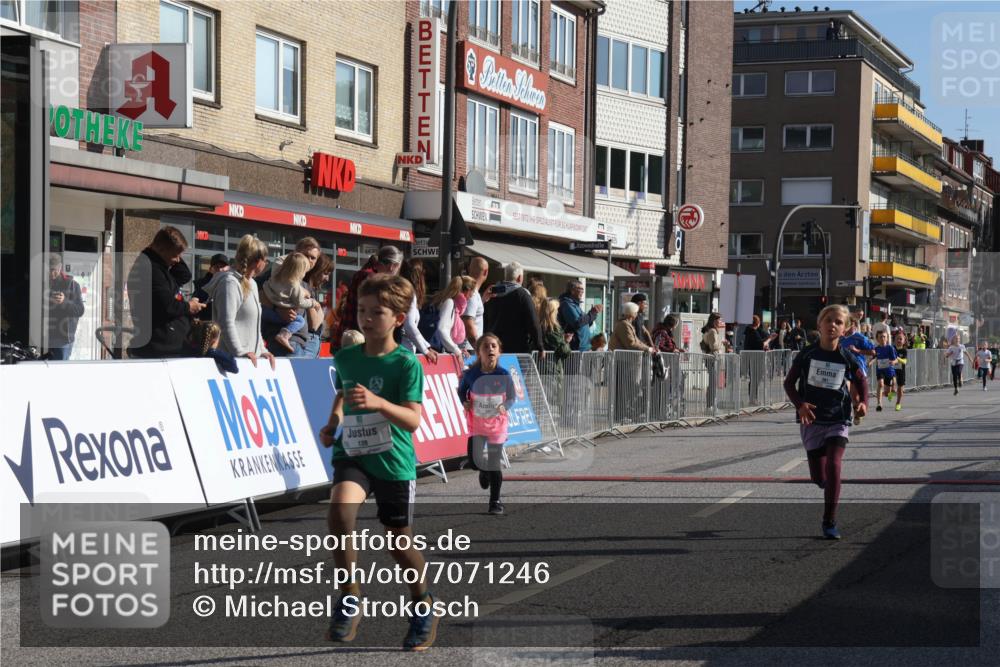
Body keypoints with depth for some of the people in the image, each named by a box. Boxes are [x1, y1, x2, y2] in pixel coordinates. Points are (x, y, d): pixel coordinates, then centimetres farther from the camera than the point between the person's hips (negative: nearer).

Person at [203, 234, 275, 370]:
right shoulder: (230, 282, -11)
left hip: (252, 358, 9)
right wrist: (240, 353, -20)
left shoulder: (252, 284, 21)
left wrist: (262, 351, 16)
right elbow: (227, 323, -18)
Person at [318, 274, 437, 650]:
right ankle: (350, 598, -12)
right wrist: (333, 423, 8)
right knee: (339, 510, -28)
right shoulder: (345, 358, 3)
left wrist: (378, 403, -37)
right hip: (352, 453, 3)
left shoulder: (406, 363, -12)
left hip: (394, 462, -3)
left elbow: (413, 420, -21)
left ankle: (423, 603, 36)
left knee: (399, 542, 8)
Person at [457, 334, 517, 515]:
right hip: (476, 423, 0)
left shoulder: (504, 375, -13)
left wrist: (505, 407, -20)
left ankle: (495, 501, 17)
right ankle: (484, 471, 30)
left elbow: (512, 397, -1)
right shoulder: (471, 374, -12)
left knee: (495, 464, 3)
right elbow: (462, 390, 6)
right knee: (476, 461, -8)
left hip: (497, 423, 0)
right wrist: (464, 402, -12)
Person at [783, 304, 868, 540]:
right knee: (819, 477, 4)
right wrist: (799, 404, -15)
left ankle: (830, 522, -9)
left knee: (833, 466, -19)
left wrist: (863, 402, -9)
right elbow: (789, 383, 2)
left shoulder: (847, 358, -4)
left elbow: (861, 381, 11)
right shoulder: (807, 354, -4)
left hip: (838, 420, -1)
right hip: (812, 421, 1)